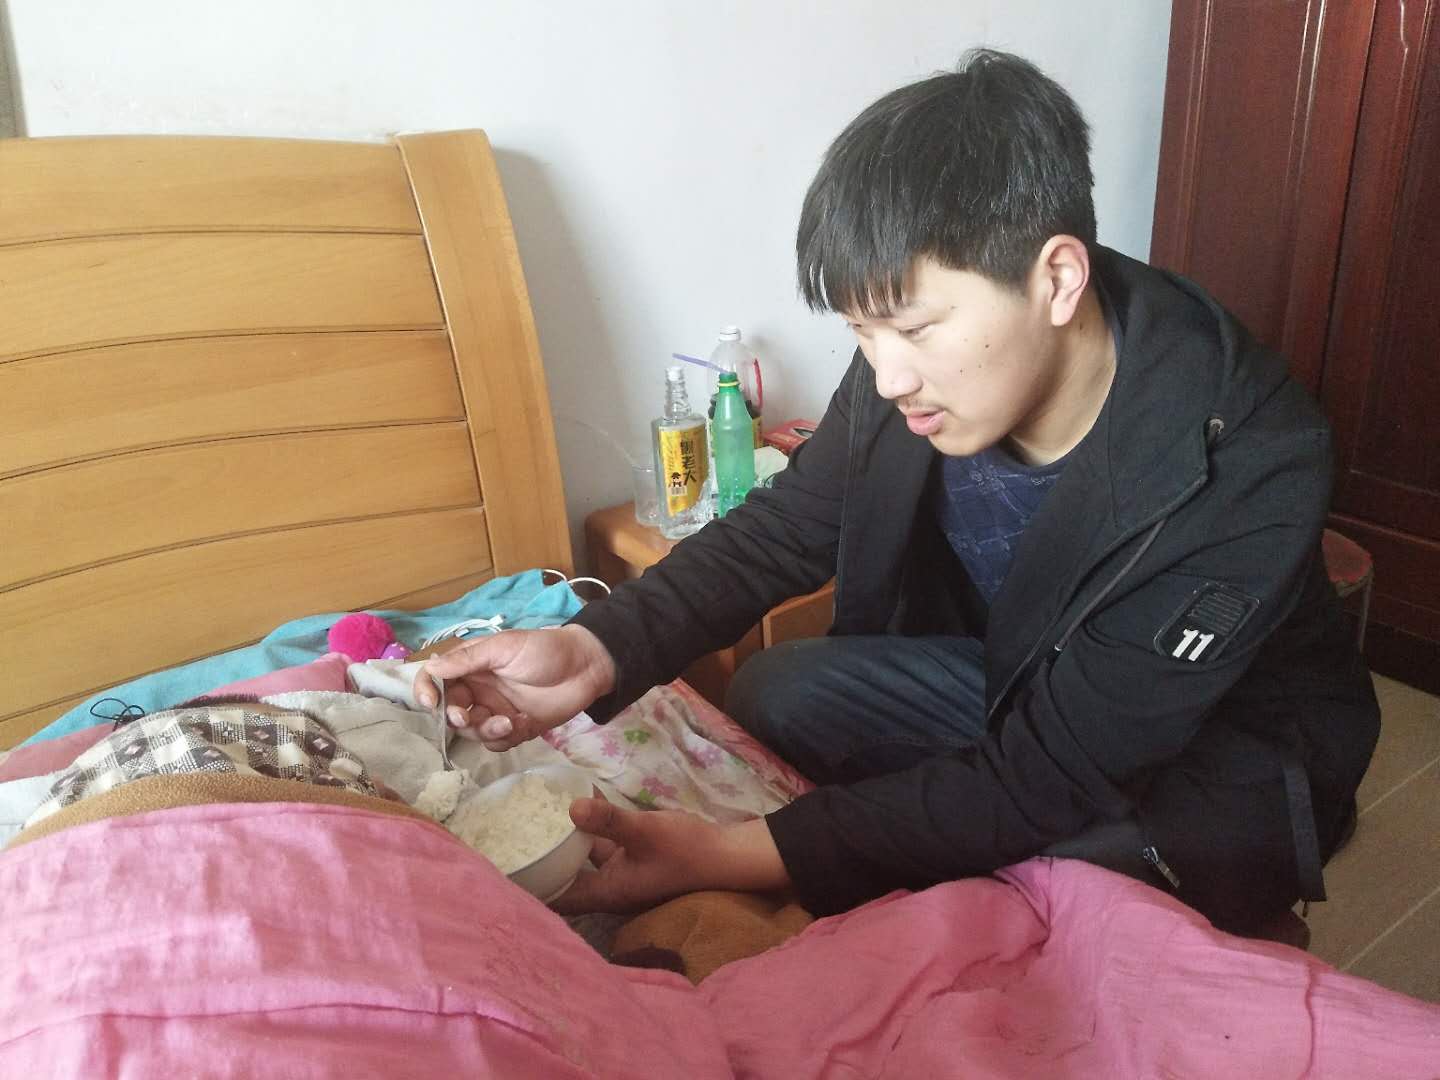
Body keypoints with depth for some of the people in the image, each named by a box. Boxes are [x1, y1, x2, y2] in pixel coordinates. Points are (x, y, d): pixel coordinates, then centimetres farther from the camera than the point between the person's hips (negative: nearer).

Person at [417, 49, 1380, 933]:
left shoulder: (1247, 476, -35)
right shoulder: (920, 359, -21)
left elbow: (1047, 777, -34)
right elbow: (785, 528, -8)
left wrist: (735, 857, -38)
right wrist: (597, 651, -26)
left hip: (1232, 744, -4)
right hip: (1012, 675, 5)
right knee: (777, 696, -10)